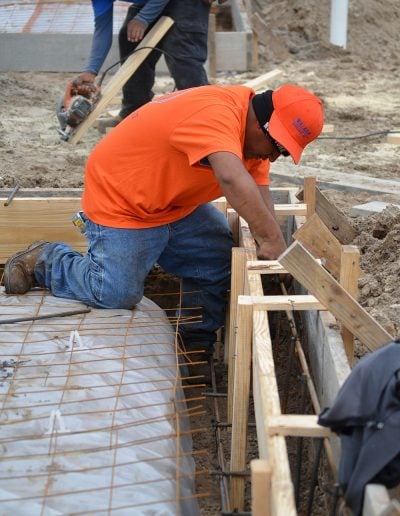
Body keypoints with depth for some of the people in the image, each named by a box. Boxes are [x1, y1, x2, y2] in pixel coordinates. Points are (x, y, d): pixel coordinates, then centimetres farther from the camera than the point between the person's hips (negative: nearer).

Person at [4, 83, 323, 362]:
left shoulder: (253, 129, -4)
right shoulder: (214, 115, -35)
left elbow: (258, 188, -7)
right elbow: (233, 180, -49)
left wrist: (269, 242, -24)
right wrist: (274, 240, -46)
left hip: (178, 204, 9)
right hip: (122, 204, -9)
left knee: (223, 264, 2)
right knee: (117, 295, -11)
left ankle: (198, 344, 18)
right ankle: (45, 261, 12)